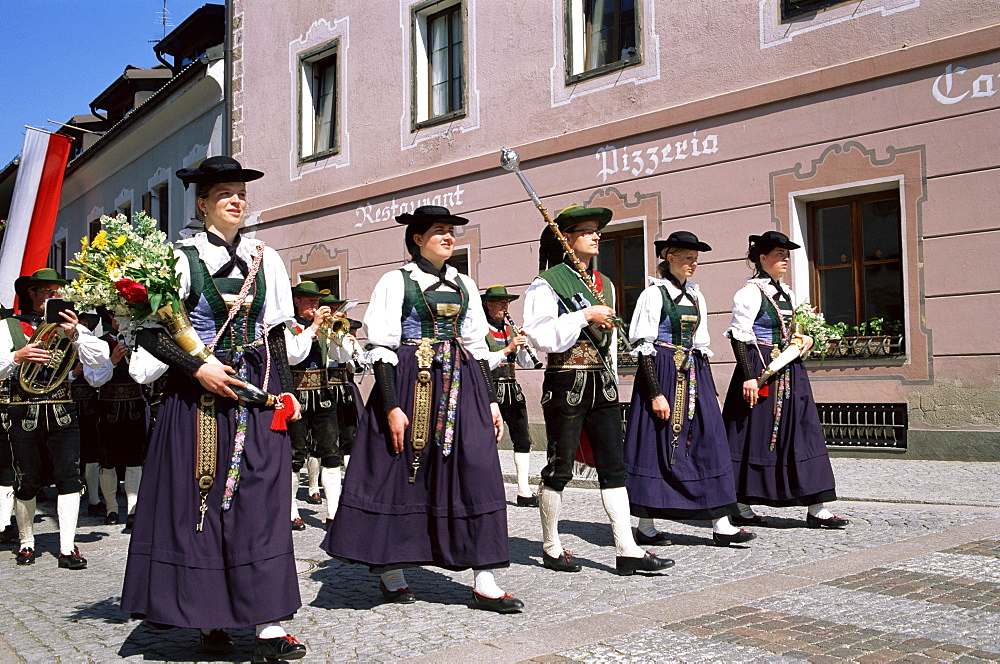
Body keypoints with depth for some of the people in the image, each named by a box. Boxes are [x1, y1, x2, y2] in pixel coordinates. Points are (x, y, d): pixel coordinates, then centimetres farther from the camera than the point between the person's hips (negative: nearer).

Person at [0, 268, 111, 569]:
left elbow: (99, 358, -3)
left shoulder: (68, 325, 9)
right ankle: (27, 543, 23)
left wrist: (75, 334, -17)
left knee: (69, 476, -8)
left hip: (62, 414, 1)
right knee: (28, 482, 4)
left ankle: (67, 548, -4)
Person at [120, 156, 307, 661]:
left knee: (261, 500, -4)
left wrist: (285, 391, 7)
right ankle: (209, 618, 12)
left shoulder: (266, 259, 12)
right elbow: (152, 330, -5)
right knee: (198, 501, 0)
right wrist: (198, 368, -16)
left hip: (257, 393, 3)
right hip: (197, 394, -2)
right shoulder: (181, 258, 1)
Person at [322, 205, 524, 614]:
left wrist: (491, 401, 9)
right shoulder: (396, 281, 0)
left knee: (476, 472, -5)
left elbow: (477, 347, 16)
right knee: (400, 475, 1)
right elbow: (382, 348, -6)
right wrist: (392, 406, -15)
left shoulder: (464, 285, 16)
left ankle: (484, 582, -1)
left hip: (459, 386, 4)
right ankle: (390, 570, 19)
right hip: (410, 384, -4)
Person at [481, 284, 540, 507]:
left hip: (512, 391, 6)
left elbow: (528, 364, 13)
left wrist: (524, 346, -5)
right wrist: (508, 349, -22)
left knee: (523, 440, 3)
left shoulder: (511, 331, 15)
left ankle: (524, 492, 7)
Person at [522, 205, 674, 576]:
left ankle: (627, 551, 4)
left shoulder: (604, 284, 16)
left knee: (614, 467, 3)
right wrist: (584, 315, -16)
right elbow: (541, 335, -16)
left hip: (602, 383, 6)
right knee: (560, 468, 2)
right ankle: (551, 548, 16)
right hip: (565, 383, -6)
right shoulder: (547, 283, -6)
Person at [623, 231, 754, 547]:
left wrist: (711, 391, 14)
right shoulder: (654, 294, -6)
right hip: (662, 375, -7)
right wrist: (656, 393, -18)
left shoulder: (695, 296, 15)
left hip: (693, 378, 7)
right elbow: (644, 348, -11)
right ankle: (645, 526, 8)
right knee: (656, 447, -2)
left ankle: (721, 525, 4)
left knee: (709, 443, 1)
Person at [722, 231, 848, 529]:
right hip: (761, 369, -8)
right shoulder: (751, 292, -8)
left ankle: (816, 508, 6)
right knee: (754, 433, -2)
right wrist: (749, 376, -21)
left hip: (789, 371, 8)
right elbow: (739, 336, -14)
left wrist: (806, 340, 5)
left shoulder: (786, 292, 17)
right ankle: (741, 506, 10)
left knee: (802, 431, 3)